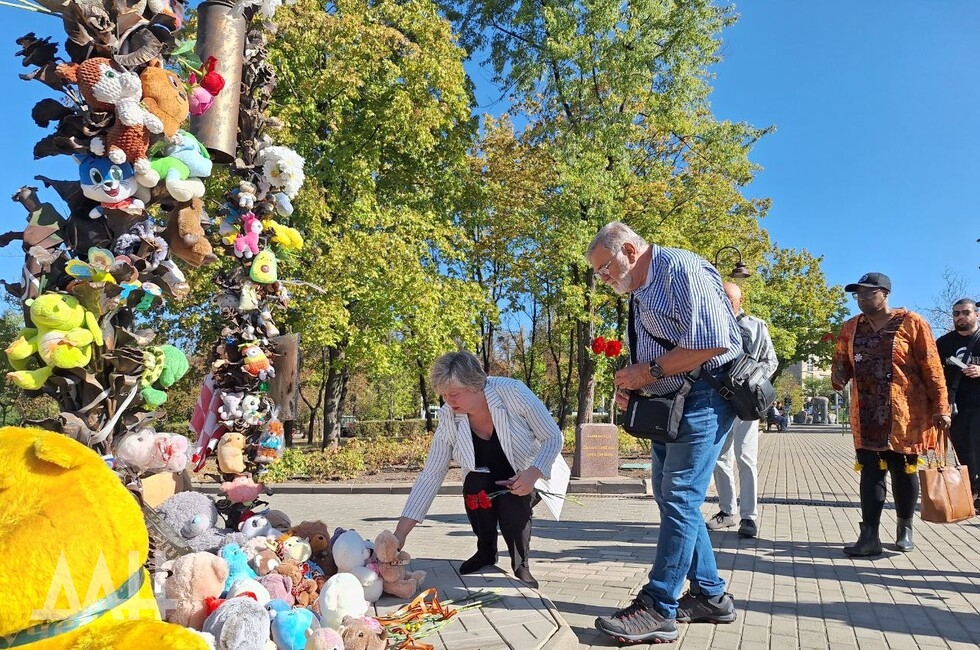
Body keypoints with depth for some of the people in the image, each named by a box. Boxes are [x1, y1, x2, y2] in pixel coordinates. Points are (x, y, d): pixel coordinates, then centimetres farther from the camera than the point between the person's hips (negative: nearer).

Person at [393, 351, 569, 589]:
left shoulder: (512, 392, -34)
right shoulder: (448, 417, -24)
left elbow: (554, 438, -23)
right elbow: (431, 475, -20)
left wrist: (533, 473, -42)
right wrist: (401, 532, -26)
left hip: (532, 470, -3)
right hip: (485, 475, 3)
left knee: (512, 500, -29)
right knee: (474, 487, -26)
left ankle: (521, 566, -5)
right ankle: (486, 553, 1)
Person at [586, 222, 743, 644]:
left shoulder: (680, 269, -14)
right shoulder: (639, 293, 15)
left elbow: (713, 342, -23)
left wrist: (651, 370, -17)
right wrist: (631, 383, 3)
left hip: (704, 398, -10)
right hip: (670, 402, 10)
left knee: (679, 498, -9)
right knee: (671, 497, 11)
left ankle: (658, 610, -2)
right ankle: (710, 596, 23)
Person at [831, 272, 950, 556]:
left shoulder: (911, 323, -2)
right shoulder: (850, 328, 10)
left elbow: (932, 368, -3)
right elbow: (841, 362, 16)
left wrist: (940, 408, -7)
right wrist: (838, 376, -7)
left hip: (904, 414, -3)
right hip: (866, 416, 3)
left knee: (904, 471, 8)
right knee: (870, 471, 1)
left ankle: (904, 529, 27)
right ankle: (870, 536, 2)